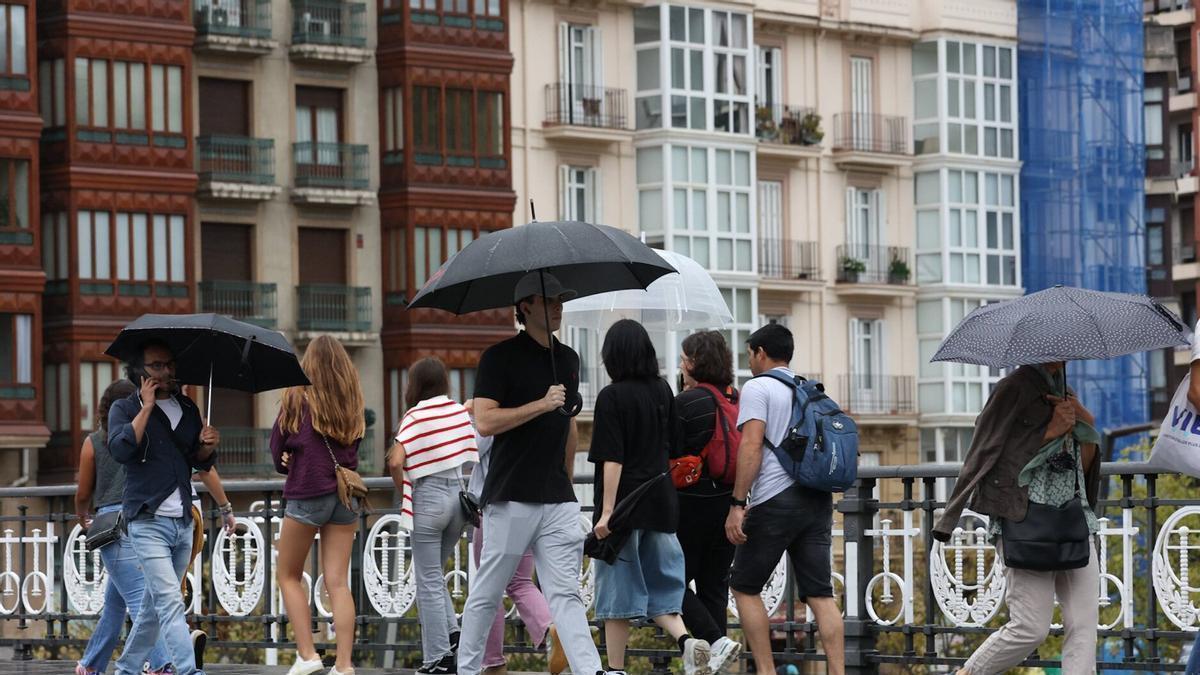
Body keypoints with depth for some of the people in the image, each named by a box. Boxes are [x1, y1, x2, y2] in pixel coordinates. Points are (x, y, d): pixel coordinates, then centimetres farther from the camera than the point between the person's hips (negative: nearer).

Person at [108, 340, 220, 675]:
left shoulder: (187, 409, 14)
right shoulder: (125, 409, -1)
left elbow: (202, 464, 18)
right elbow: (120, 450, -19)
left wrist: (207, 445, -5)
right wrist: (146, 408, -16)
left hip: (183, 523, 6)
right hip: (149, 523, -6)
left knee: (155, 604, 13)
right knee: (170, 601, -17)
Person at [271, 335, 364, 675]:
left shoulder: (298, 396, -4)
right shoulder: (352, 399, 7)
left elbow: (277, 447, 1)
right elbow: (353, 441, 13)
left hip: (307, 494, -4)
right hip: (345, 494, 4)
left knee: (288, 576, 11)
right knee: (338, 582, 2)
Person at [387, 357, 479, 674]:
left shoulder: (416, 416, -10)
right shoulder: (460, 411, 5)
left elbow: (396, 461, -19)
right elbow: (472, 455, 10)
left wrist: (402, 488, -2)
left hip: (428, 497, -5)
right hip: (459, 493, 5)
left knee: (429, 580, 3)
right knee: (435, 573, 21)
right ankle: (451, 633, 3)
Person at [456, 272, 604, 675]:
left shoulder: (568, 359, 15)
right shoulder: (500, 358, -5)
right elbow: (485, 422, -15)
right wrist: (542, 404, -18)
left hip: (557, 500, 5)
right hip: (511, 497, -5)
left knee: (565, 593, -2)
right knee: (487, 592, 4)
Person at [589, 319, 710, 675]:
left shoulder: (612, 397, -11)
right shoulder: (663, 391, 6)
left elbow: (612, 459, -15)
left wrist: (607, 511, -15)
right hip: (661, 499, 5)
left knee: (618, 588, 3)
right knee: (658, 585, 12)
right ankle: (686, 640, -11)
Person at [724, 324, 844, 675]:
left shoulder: (757, 388, -3)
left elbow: (751, 446, -13)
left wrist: (737, 504, -14)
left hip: (775, 501, -6)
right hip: (818, 500, 6)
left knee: (744, 586, 6)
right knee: (820, 593, 2)